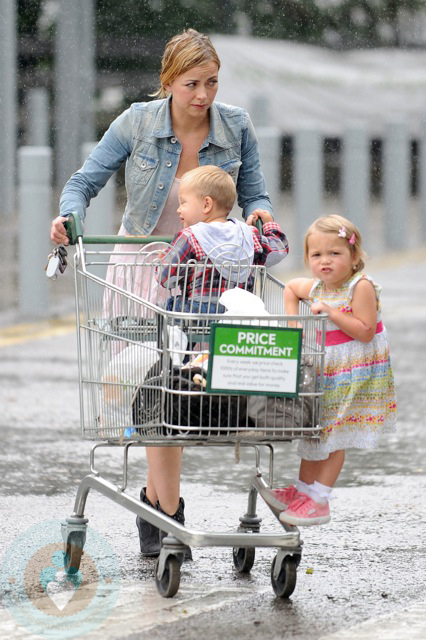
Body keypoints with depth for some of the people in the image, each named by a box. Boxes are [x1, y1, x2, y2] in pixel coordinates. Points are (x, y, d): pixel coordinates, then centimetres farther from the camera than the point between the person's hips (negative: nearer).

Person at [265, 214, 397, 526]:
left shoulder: (361, 287, -18)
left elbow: (365, 331, -24)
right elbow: (291, 287, 24)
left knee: (333, 436, -4)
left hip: (353, 374, -7)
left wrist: (331, 312, -27)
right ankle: (302, 490, 26)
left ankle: (319, 500, 0)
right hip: (320, 371, 7)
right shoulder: (315, 286, 3)